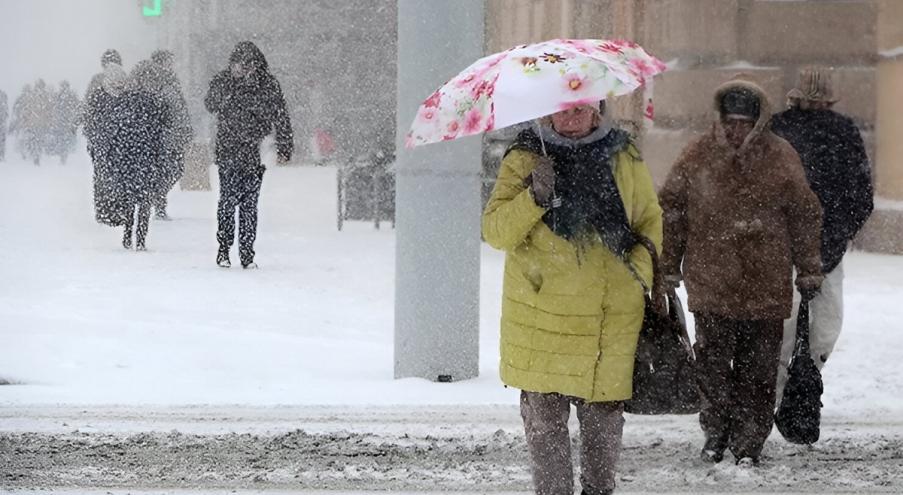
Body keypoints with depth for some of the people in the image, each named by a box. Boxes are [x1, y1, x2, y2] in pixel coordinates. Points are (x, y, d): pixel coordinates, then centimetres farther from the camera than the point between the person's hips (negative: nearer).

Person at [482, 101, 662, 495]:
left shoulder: (625, 159, 7)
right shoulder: (525, 159, 0)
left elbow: (651, 222, 15)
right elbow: (495, 231, -6)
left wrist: (640, 266, -3)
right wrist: (535, 197, -22)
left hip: (613, 319, 2)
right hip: (543, 318, -2)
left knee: (604, 418, 7)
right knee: (545, 421, 0)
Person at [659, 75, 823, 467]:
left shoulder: (780, 158, 2)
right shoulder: (697, 156, 1)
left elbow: (804, 215, 9)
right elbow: (672, 211, 7)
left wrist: (808, 270, 9)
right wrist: (668, 267, 7)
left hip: (765, 285, 0)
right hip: (710, 283, 0)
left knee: (757, 368, 4)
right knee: (713, 362, 3)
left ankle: (749, 442, 14)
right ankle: (717, 431, 20)